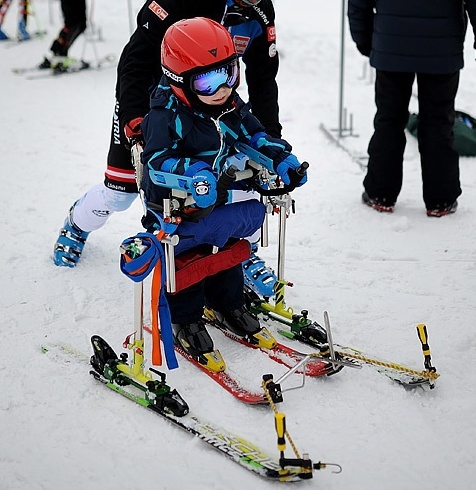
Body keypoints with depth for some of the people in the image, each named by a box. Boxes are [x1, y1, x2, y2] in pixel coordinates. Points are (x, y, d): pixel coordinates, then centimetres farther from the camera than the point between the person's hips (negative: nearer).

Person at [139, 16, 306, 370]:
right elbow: (158, 162, -34)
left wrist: (282, 158, -4)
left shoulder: (232, 108, 1)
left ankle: (228, 305, 38)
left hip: (224, 203, 7)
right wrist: (194, 177, -51)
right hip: (179, 209, -7)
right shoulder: (167, 117, -24)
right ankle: (184, 321, 13)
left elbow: (256, 136, 13)